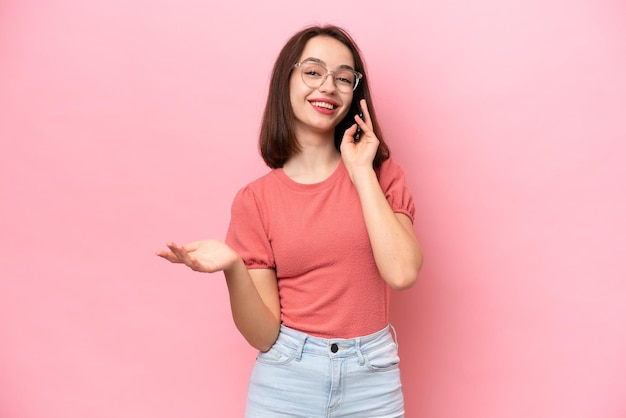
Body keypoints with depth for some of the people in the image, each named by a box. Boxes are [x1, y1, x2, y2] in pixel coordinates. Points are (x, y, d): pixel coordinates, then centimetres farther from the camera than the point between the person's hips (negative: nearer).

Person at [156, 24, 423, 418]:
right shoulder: (256, 199, -4)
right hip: (286, 384, -1)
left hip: (373, 381, 1)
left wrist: (362, 172, -13)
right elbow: (264, 334, -6)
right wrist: (232, 268, -24)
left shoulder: (380, 173, -1)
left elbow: (402, 272, -18)